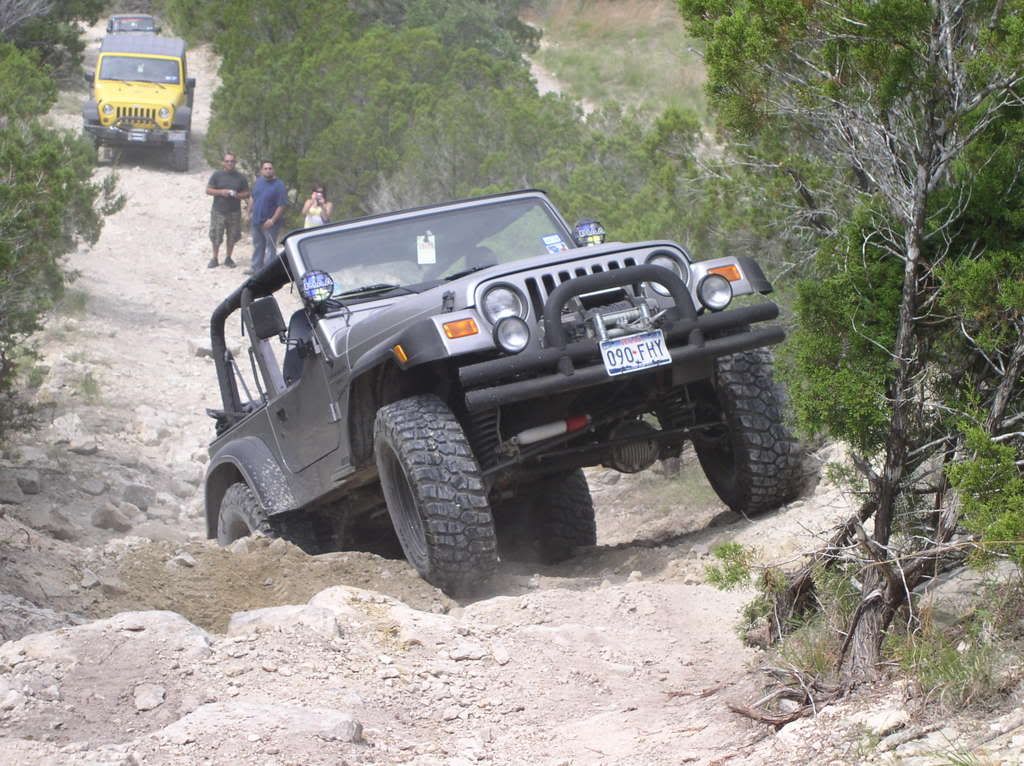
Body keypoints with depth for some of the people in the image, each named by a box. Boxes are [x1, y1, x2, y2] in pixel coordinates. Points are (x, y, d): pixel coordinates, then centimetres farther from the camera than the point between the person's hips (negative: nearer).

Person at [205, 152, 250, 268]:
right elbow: (208, 190, 1)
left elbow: (246, 194, 8)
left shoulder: (240, 177, 4)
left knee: (232, 237, 6)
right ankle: (214, 259, 13)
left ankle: (228, 259, 20)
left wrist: (237, 195, -14)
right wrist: (221, 192, -15)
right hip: (218, 211, -1)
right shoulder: (217, 175, 0)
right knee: (216, 237, 0)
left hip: (234, 212, 1)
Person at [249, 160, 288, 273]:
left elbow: (282, 205, -19)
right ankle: (256, 267, 31)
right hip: (256, 220, 7)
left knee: (270, 247, 0)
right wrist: (249, 212, 14)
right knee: (257, 245, 18)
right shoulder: (258, 181, 5)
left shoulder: (279, 185, -16)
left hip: (269, 222, -7)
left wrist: (273, 220, -22)